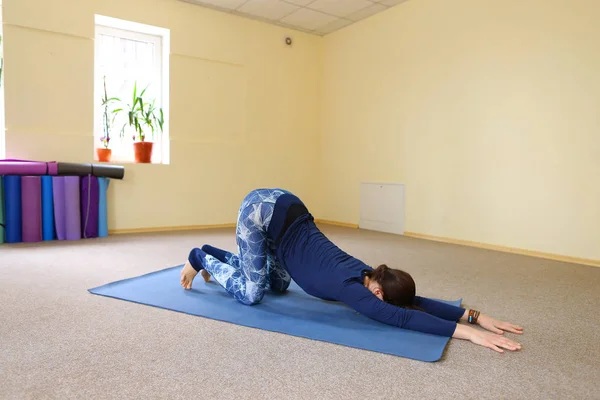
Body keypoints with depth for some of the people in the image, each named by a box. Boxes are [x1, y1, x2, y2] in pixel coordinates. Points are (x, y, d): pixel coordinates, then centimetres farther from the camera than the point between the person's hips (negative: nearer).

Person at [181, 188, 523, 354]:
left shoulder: (365, 276, -5)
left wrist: (476, 315, -10)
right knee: (250, 293, -6)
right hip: (261, 211, -8)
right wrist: (469, 333, -37)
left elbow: (418, 302, -3)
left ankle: (217, 255, 35)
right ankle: (200, 259, 19)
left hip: (283, 205, 8)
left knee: (278, 285, 18)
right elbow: (401, 316, -34)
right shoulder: (349, 285, -24)